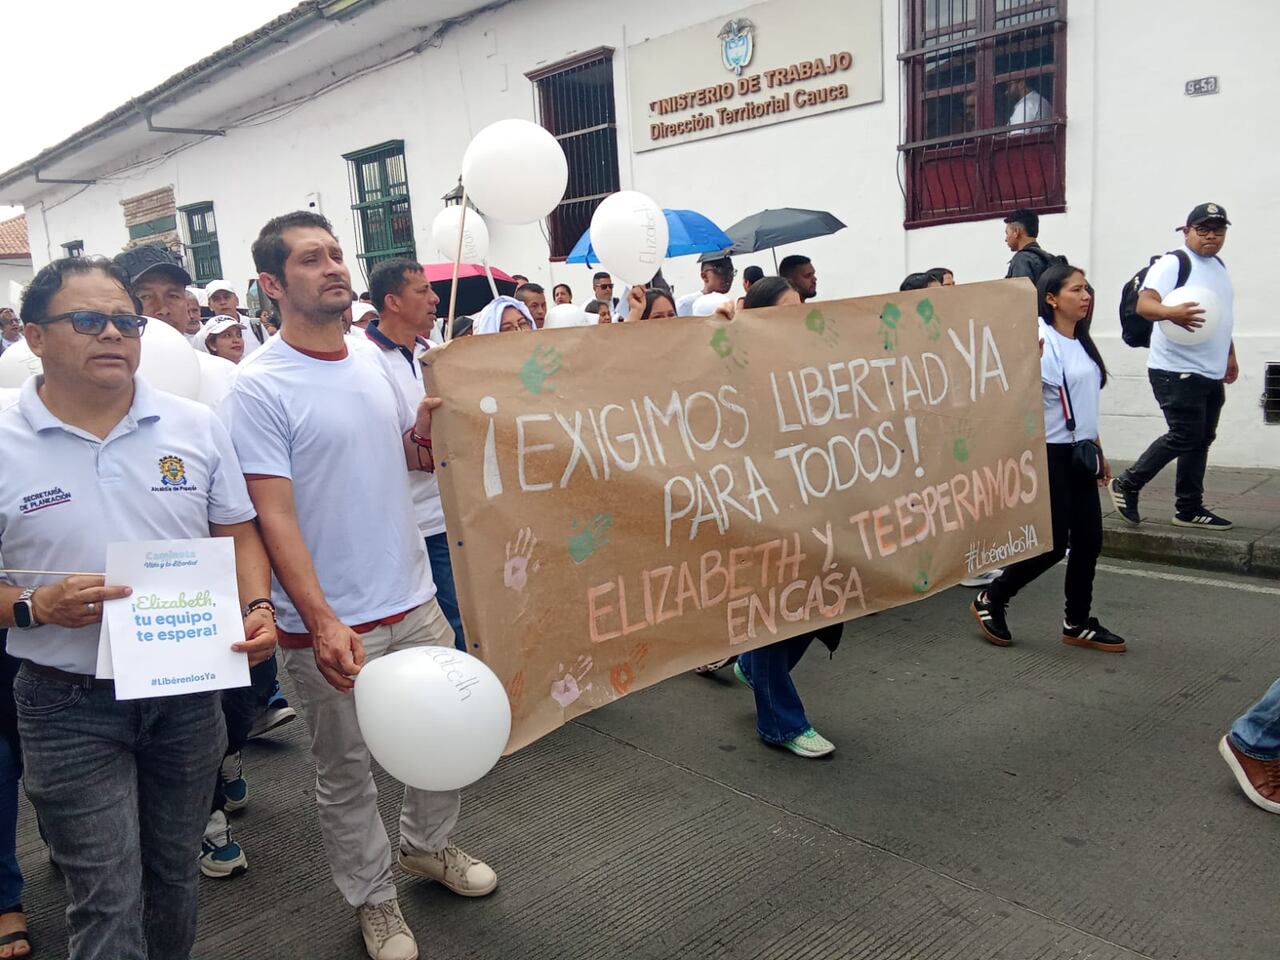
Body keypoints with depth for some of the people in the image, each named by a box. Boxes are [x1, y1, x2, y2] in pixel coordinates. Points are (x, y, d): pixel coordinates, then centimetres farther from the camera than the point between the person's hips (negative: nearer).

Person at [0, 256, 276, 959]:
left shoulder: (196, 426, 0)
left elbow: (239, 535, 5)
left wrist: (257, 608, -11)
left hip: (189, 688, 3)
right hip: (70, 706, -2)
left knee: (175, 876, 20)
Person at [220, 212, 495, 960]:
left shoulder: (372, 362, 5)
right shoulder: (259, 387, -14)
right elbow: (273, 517, -18)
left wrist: (437, 405, -5)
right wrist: (322, 622, -26)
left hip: (416, 602, 6)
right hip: (334, 625, -6)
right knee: (348, 773, 12)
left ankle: (428, 845, 47)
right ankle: (374, 899, 36)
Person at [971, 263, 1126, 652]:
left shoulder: (1083, 343, 12)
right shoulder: (1040, 343, -14)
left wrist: (1099, 451, 22)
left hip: (1079, 454, 8)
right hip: (1051, 455, -8)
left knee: (1089, 539, 8)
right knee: (1054, 544, -5)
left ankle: (1078, 623, 21)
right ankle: (990, 601, 13)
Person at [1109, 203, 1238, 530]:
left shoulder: (1219, 266, 19)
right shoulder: (1172, 263, -9)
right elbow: (1144, 304, -23)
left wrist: (1230, 356, 29)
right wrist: (1172, 313, -43)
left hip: (1212, 373, 9)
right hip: (1176, 371, -9)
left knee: (1201, 439, 9)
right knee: (1184, 436, -13)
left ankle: (1189, 509, 16)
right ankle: (1127, 485, 1)